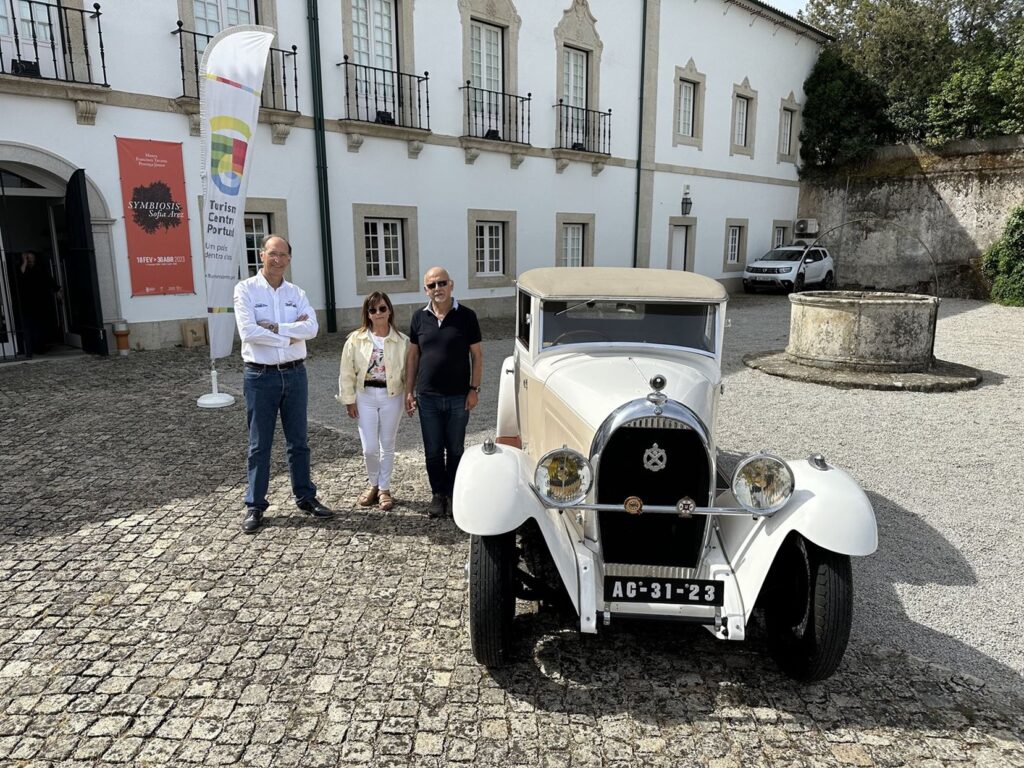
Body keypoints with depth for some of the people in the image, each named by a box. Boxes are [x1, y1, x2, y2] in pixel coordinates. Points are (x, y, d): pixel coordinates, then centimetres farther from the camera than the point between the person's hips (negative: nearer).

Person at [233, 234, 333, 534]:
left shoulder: (296, 293, 7)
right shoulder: (246, 289, -4)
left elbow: (312, 328, -10)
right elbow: (248, 332, -18)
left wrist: (274, 327, -16)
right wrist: (289, 336, -12)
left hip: (294, 374, 3)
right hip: (260, 376, -3)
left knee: (298, 441, 13)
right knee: (259, 445, 5)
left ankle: (305, 497, 25)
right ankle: (254, 506, 16)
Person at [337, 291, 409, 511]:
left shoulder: (402, 341, -5)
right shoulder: (356, 339, -4)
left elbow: (408, 372, 1)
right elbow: (347, 372, 0)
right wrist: (349, 400, -2)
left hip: (391, 396, 0)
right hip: (365, 396, 0)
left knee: (387, 446, 10)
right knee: (369, 448, 1)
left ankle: (384, 489, 25)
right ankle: (373, 484, 27)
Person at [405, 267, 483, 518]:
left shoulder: (466, 316, -5)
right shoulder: (419, 317, 3)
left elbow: (477, 354, -1)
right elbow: (413, 355, 8)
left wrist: (474, 389, -6)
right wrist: (409, 391, 5)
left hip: (459, 397, -2)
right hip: (427, 397, 2)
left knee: (455, 449, 10)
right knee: (433, 450, 10)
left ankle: (453, 494, 25)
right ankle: (438, 494, 25)